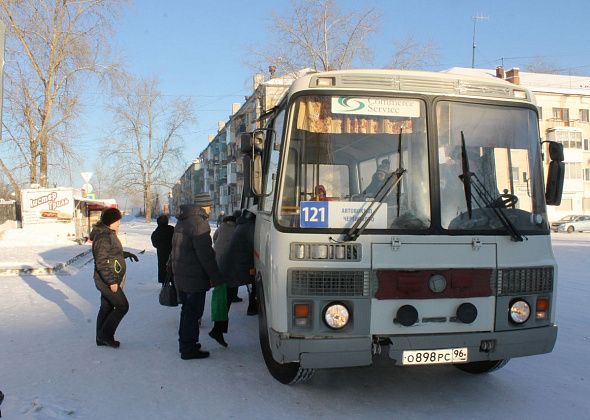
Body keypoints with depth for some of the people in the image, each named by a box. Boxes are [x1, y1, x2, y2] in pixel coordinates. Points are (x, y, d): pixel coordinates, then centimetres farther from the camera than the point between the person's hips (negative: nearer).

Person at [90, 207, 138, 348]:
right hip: (108, 281, -10)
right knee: (122, 306, -4)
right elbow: (101, 263, -25)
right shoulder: (103, 237, -21)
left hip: (107, 280, 10)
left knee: (106, 307, 16)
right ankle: (106, 334, 5)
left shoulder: (108, 234, 10)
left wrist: (127, 254, 21)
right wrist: (111, 281, -25)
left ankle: (101, 338, 25)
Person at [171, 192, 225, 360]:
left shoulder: (182, 220, 13)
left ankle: (185, 344, 31)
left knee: (187, 310, 20)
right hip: (194, 277, -10)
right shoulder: (198, 223, -18)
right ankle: (189, 349, 5)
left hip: (181, 275, 10)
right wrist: (216, 277, -14)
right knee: (193, 313, -2)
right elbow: (206, 254, -20)